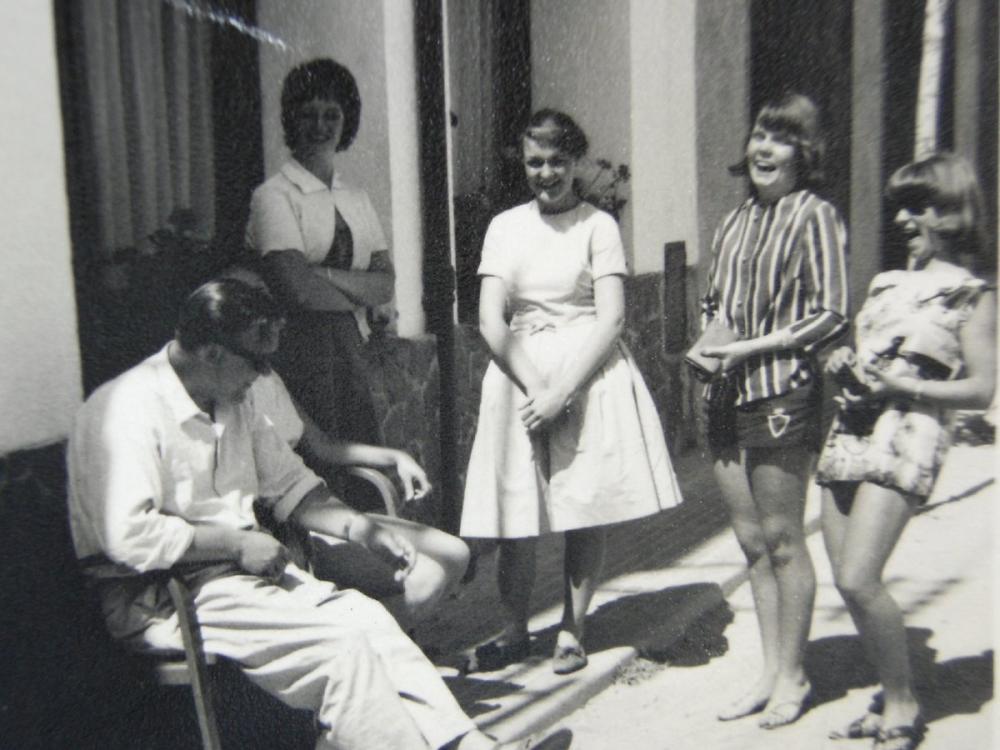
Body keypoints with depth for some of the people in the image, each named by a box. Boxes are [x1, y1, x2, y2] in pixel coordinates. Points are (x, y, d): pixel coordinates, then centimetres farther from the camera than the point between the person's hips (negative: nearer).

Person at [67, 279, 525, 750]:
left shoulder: (234, 400, 10)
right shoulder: (127, 409, -16)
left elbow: (290, 484, 15)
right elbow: (129, 537, -25)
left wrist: (362, 530, 2)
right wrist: (238, 543, -17)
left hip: (237, 569, 7)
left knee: (365, 614, -15)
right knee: (342, 646, -22)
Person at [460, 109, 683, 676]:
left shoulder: (599, 225, 2)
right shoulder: (505, 226, 8)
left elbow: (611, 317, -6)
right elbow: (491, 320, 0)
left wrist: (562, 390, -15)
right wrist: (536, 387, -12)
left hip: (589, 374, -1)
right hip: (521, 374, 2)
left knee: (589, 513, 3)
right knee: (518, 516, 3)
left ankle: (572, 630, 21)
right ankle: (515, 632, 21)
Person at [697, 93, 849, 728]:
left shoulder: (815, 217, -6)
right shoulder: (735, 221, 15)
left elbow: (831, 317, -12)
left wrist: (751, 347, -14)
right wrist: (708, 342, 4)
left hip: (782, 396, -7)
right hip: (726, 396, 7)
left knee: (782, 541, 3)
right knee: (751, 540, 13)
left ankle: (793, 676, 21)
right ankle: (770, 670, 27)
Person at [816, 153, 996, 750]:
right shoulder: (888, 284, 19)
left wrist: (901, 386, -15)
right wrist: (844, 364, 4)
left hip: (907, 437, -6)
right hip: (850, 431, 7)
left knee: (859, 579, -15)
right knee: (848, 581, 5)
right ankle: (894, 698, 22)